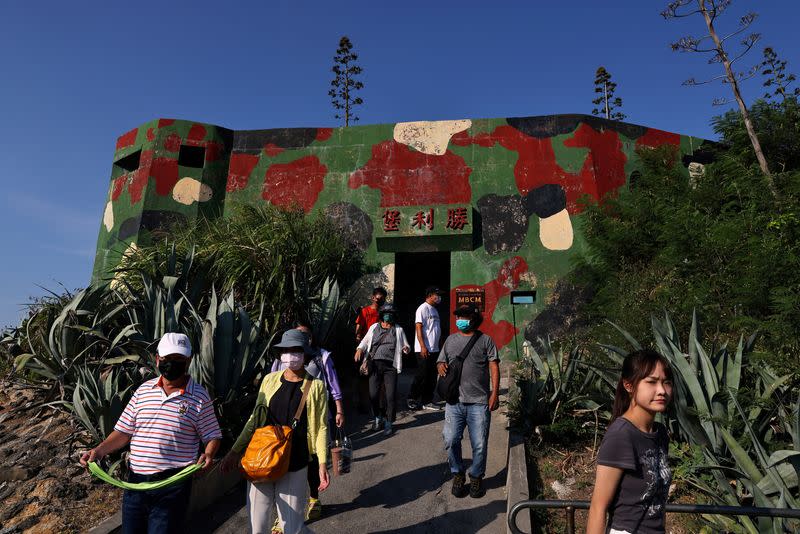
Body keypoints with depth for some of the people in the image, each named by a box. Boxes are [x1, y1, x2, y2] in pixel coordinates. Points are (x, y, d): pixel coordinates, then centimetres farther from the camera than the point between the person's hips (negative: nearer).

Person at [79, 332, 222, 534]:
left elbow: (212, 436, -4)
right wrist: (99, 451, -5)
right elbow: (124, 431, 10)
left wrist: (208, 455, -23)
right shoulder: (143, 390, 5)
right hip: (136, 480, 4)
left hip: (172, 485, -4)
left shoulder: (199, 396, -7)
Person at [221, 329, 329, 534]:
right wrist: (235, 451, 8)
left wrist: (322, 463, -10)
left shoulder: (316, 387, -3)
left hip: (294, 466, -3)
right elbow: (254, 419, 11)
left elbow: (321, 427, -3)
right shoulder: (270, 380, 4)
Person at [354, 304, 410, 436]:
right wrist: (360, 349, 0)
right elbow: (365, 341, 20)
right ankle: (377, 418, 24)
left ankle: (388, 423, 14)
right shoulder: (374, 327, 14)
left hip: (390, 366, -1)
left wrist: (406, 348, -9)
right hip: (375, 365, 1)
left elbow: (406, 346, 14)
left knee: (390, 396, -4)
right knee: (373, 394, -2)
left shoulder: (398, 329, 11)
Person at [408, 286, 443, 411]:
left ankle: (427, 401, 18)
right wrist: (423, 347, -22)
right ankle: (412, 400, 9)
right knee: (421, 376, -4)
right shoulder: (423, 308, -10)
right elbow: (418, 328, -16)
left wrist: (438, 346, 16)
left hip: (434, 349, 9)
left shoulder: (434, 310, 17)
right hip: (424, 350, -9)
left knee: (432, 377, 10)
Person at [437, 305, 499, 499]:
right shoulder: (451, 340, 13)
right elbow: (441, 361, 18)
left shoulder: (485, 340, 4)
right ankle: (458, 475, 22)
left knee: (479, 444, 3)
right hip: (454, 402, 3)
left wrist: (495, 392, -9)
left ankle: (476, 477, 26)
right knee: (451, 440, -1)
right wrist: (441, 366, -6)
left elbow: (494, 366, -1)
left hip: (479, 403, -2)